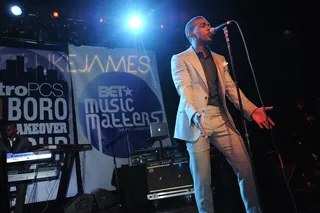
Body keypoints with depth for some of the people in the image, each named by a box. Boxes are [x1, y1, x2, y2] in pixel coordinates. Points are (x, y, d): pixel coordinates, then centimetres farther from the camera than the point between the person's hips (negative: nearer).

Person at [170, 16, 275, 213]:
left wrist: (252, 110, -1)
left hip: (221, 118, 5)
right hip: (196, 120, -5)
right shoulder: (180, 59, 4)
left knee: (245, 167, 2)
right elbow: (184, 90, -11)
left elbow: (231, 88, 14)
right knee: (202, 176, -3)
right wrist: (195, 115, -30)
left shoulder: (219, 60, 22)